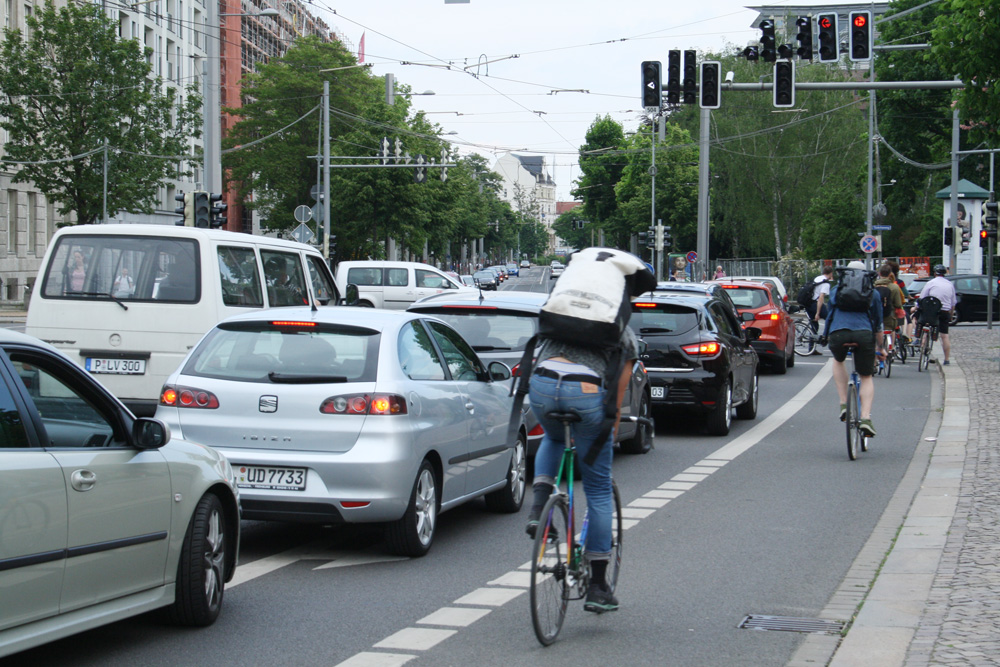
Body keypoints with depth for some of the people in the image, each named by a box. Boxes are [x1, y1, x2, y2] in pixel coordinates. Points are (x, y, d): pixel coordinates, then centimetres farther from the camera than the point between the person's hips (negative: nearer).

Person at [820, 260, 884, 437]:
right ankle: (866, 418, -3)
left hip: (838, 334, 0)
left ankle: (844, 404, 19)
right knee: (866, 377, 16)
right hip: (864, 335, 0)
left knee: (838, 361, 33)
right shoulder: (873, 293, 22)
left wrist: (826, 337, 48)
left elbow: (829, 316, 32)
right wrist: (880, 347, 35)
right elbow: (878, 324, 24)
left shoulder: (835, 290, 24)